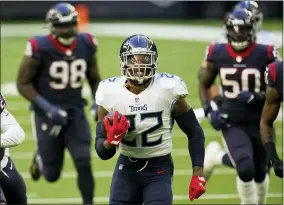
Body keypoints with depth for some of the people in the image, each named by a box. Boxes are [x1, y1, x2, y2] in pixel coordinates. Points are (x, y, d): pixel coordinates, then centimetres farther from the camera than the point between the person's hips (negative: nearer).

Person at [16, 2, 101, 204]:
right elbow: (23, 84, -11)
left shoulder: (86, 45, -4)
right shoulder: (40, 49, -18)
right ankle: (40, 159, 43)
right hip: (48, 114, -3)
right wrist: (47, 108, -20)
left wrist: (99, 103, -6)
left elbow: (95, 79, 11)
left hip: (75, 113, 3)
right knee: (52, 175, 6)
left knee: (84, 164, -12)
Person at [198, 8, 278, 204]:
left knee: (260, 173, 13)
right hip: (232, 123, -1)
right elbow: (204, 84, 10)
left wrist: (256, 97, -21)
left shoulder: (265, 55, -11)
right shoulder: (217, 54, -5)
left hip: (259, 123, 1)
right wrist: (209, 111, -4)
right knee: (245, 169, -20)